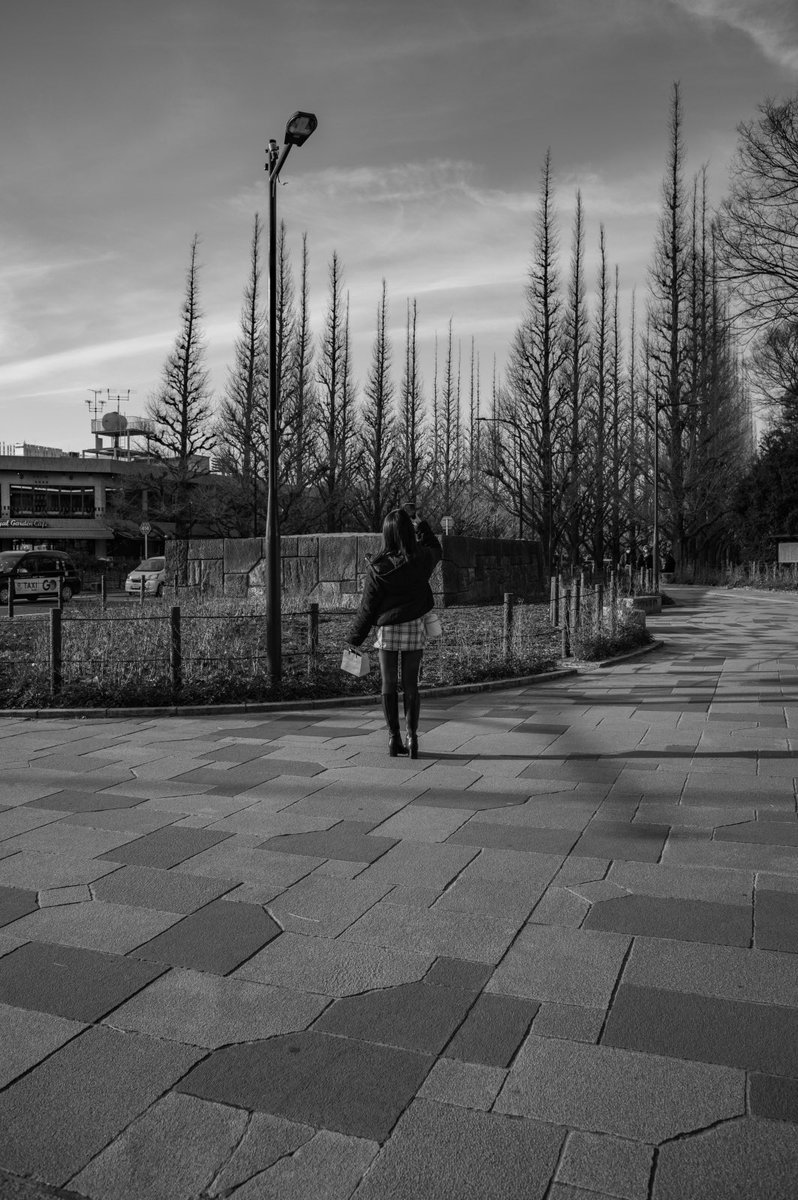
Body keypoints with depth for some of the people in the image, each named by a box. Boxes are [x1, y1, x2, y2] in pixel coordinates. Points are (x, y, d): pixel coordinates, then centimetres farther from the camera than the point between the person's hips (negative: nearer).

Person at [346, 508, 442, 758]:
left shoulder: (378, 568, -12)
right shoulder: (421, 559, -8)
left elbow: (367, 606, -6)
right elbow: (436, 549, 19)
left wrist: (354, 638, 2)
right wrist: (421, 527, 23)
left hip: (387, 628, -1)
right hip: (414, 627, 1)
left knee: (389, 685, 7)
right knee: (411, 685, 6)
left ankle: (394, 738, 9)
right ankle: (412, 738, 2)